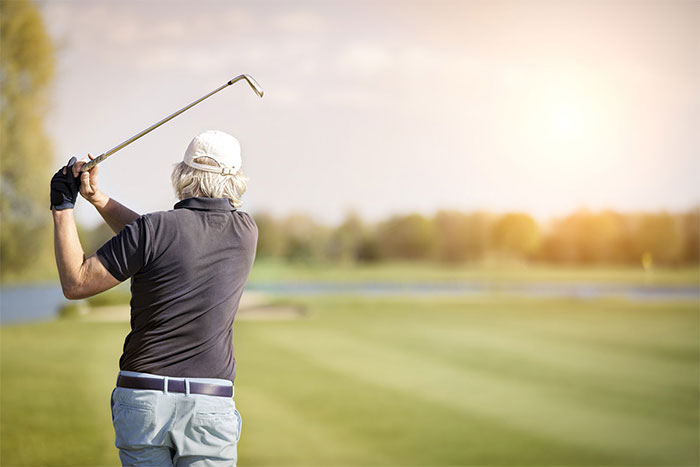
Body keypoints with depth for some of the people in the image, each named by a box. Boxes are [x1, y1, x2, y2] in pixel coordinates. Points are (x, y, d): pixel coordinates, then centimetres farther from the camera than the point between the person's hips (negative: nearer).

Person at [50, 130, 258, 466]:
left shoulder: (153, 229, -9)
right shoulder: (246, 233, 4)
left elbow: (76, 283, -1)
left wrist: (62, 207, 7)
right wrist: (97, 197, 15)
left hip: (143, 400, -2)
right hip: (211, 406, 2)